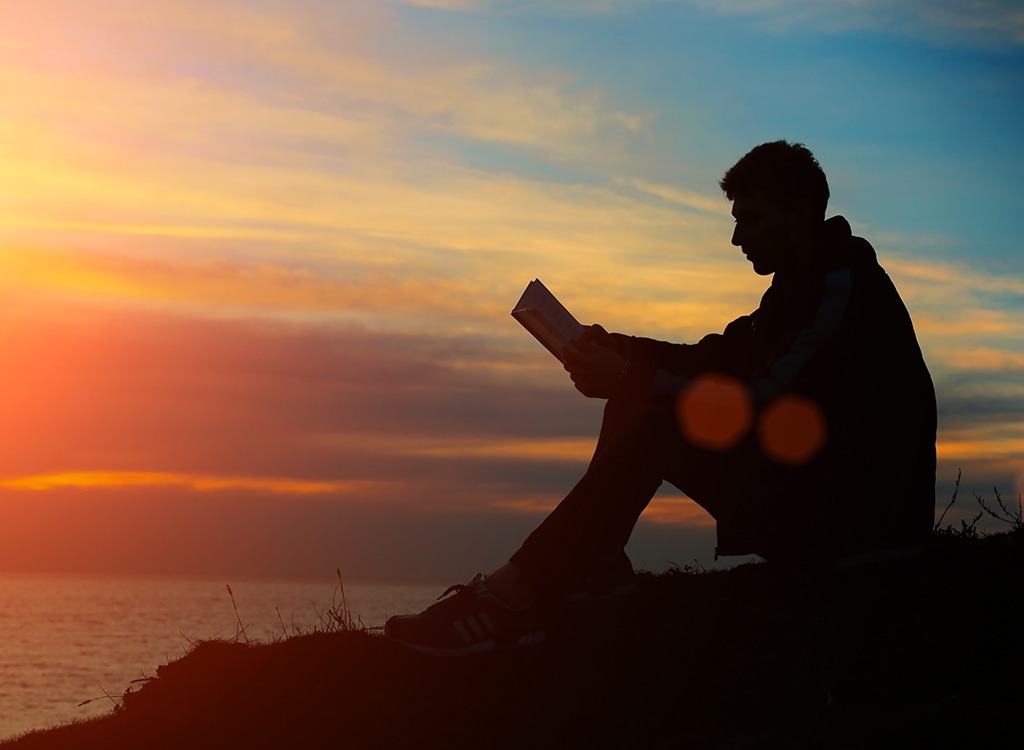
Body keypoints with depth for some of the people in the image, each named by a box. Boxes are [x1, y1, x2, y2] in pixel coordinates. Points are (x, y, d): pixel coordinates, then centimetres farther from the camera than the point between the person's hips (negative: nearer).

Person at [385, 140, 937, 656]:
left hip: (854, 519, -10)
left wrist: (634, 378, -22)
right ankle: (597, 569, -5)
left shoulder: (847, 287, -16)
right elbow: (717, 360, 15)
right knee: (639, 403, 6)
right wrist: (621, 353, -1)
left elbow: (765, 408, -23)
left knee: (662, 425, -24)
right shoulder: (802, 285, 16)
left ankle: (518, 598, -26)